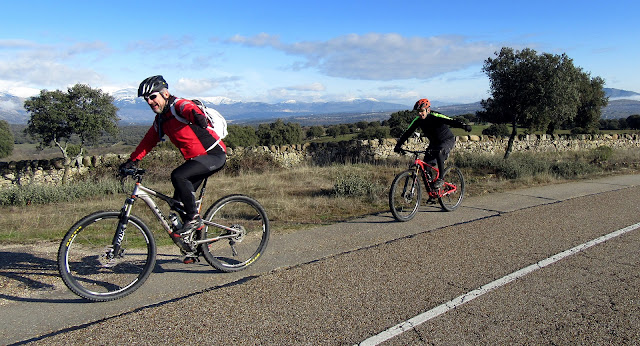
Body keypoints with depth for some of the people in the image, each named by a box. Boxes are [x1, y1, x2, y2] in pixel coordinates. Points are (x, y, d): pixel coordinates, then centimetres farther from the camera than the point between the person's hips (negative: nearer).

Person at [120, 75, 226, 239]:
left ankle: (194, 219, -13)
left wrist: (197, 115, -61)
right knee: (179, 199, 4)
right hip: (196, 158, 9)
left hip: (214, 155, -9)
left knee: (178, 176, -28)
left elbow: (189, 109, -37)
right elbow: (148, 141, 18)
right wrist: (132, 161, 10)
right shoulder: (161, 119, 12)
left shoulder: (179, 105, -14)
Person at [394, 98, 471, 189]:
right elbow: (407, 133, -11)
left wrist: (464, 126, -57)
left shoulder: (435, 117, -27)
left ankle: (440, 179, -24)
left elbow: (450, 121, -40)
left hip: (448, 140, -6)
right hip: (434, 142, 6)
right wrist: (398, 145, -22)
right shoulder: (418, 120, -12)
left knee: (439, 152, -36)